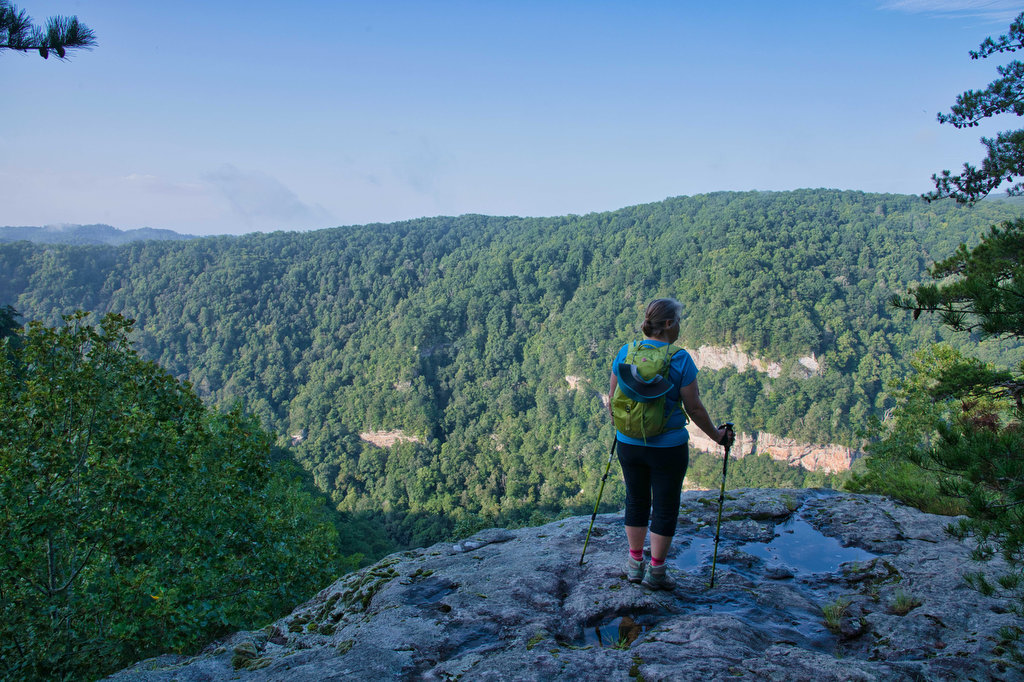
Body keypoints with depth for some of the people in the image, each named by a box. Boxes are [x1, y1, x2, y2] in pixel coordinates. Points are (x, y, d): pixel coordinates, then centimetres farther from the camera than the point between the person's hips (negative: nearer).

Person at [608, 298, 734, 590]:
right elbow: (694, 408, -9)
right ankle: (656, 571, 19)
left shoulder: (625, 352, -2)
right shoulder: (680, 360, -14)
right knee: (665, 508, 11)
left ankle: (635, 565, 29)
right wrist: (716, 435, 6)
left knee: (636, 502, 19)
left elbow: (612, 399, 5)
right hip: (667, 446, -4)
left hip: (629, 443, 4)